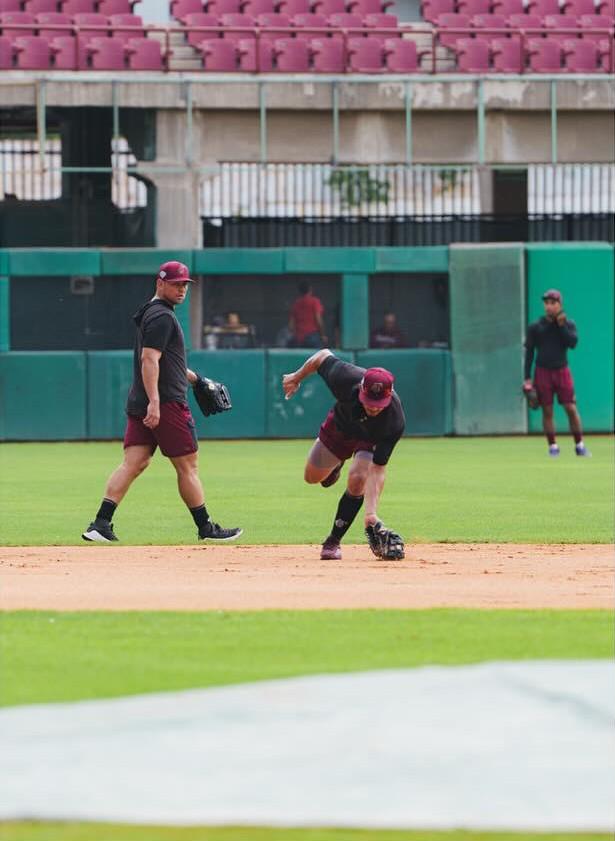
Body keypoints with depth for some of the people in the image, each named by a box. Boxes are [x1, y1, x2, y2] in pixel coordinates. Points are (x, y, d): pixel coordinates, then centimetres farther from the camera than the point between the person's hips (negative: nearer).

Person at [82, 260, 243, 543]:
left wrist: (194, 378, 39)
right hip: (166, 403, -9)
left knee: (133, 463, 1)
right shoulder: (162, 316, -12)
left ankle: (100, 524, -10)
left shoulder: (151, 313, 21)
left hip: (140, 404, 9)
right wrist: (154, 402, -29)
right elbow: (149, 359, -22)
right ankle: (206, 529, 8)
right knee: (187, 465, 1)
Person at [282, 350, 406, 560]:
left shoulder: (394, 421, -43)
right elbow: (323, 355, -19)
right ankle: (337, 463, 50)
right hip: (340, 425, 3)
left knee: (358, 479, -25)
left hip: (371, 440, -3)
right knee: (312, 477, 14)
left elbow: (377, 470, -39)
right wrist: (296, 377, -2)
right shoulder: (345, 379, -41)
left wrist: (371, 513, -46)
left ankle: (333, 542, -7)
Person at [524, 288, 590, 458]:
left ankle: (579, 446, 2)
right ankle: (553, 447, 7)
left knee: (571, 409, -5)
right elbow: (529, 353, 1)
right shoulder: (535, 327, 2)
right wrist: (527, 378, -4)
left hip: (562, 372, 0)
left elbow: (572, 343, -11)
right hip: (543, 372, 0)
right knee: (547, 411, 0)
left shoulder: (568, 325, 4)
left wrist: (561, 325, -15)